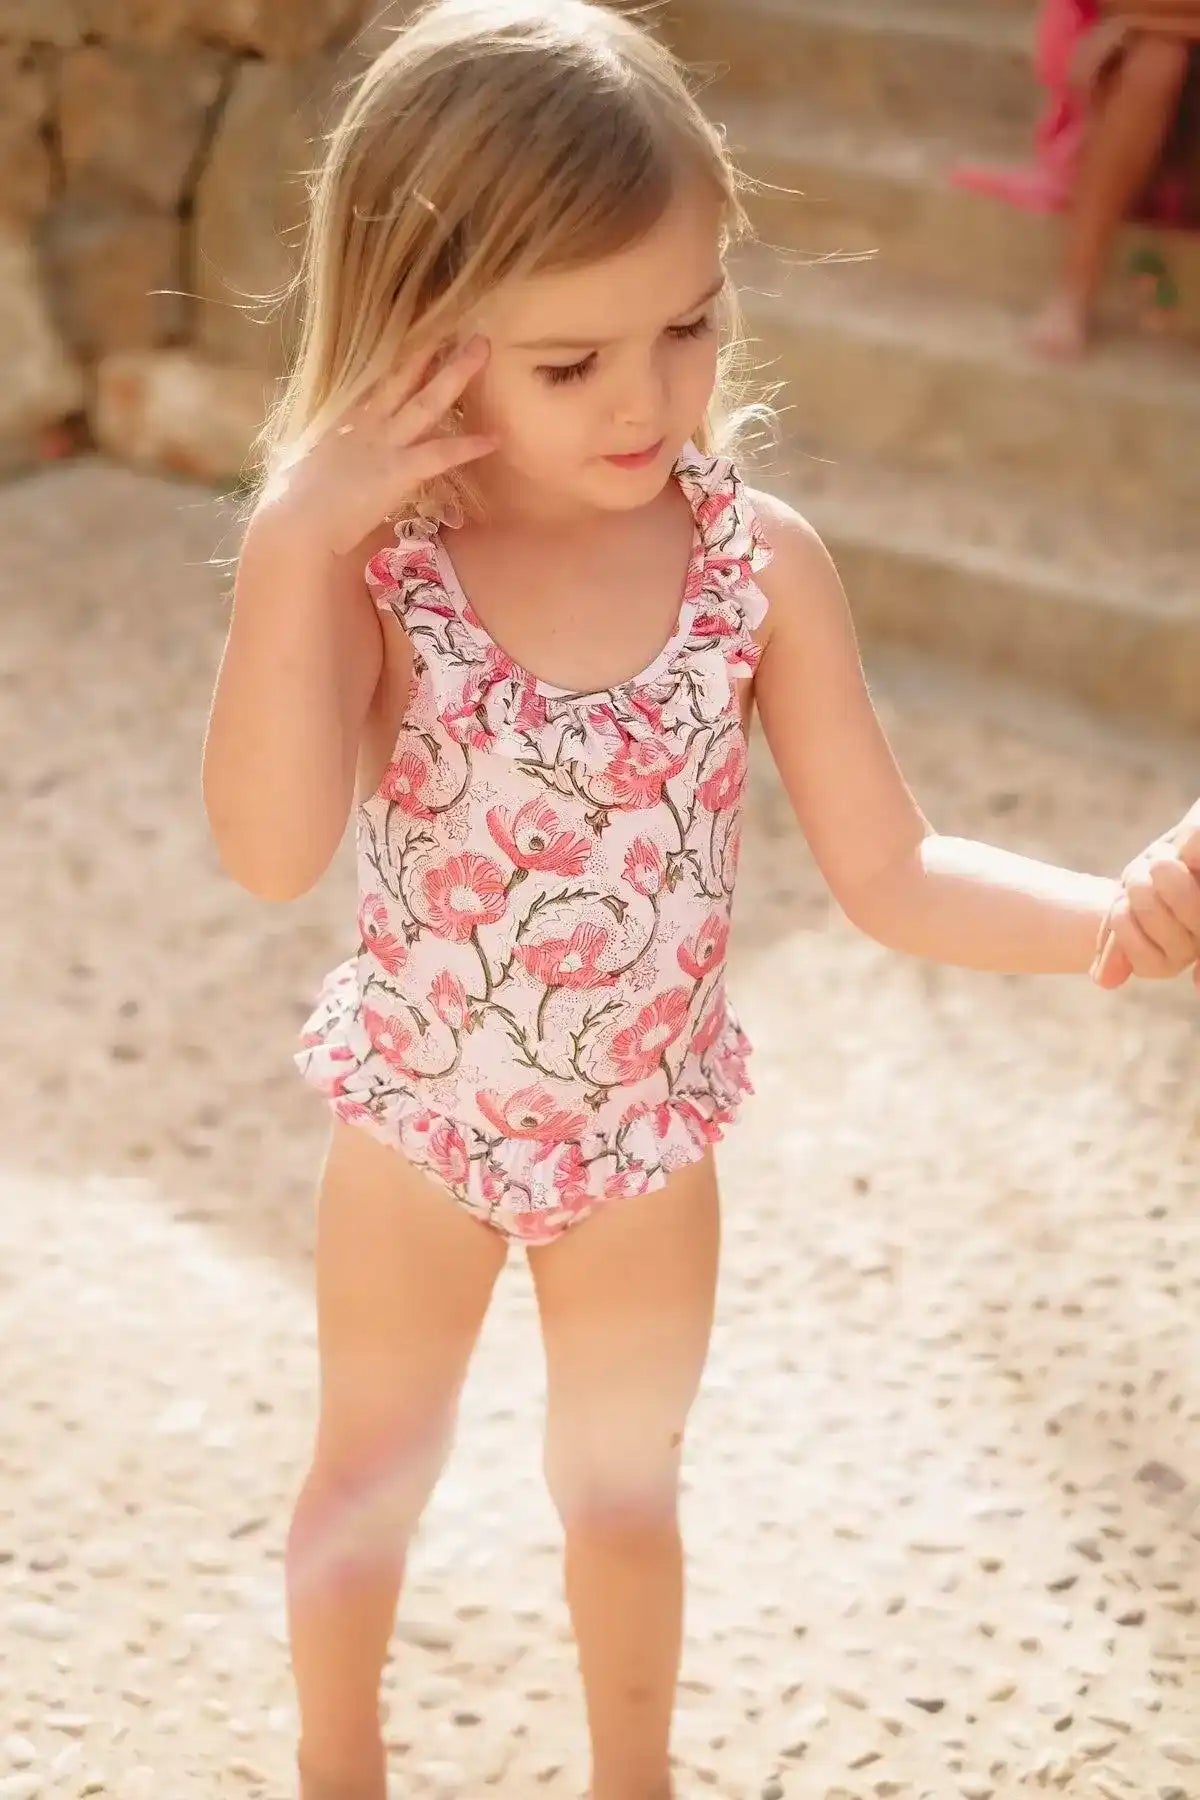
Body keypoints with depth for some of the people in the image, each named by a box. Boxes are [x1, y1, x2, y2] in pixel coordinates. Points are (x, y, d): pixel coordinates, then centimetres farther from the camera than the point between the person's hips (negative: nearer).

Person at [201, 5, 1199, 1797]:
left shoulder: (761, 563, -19)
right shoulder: (372, 568, -24)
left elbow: (890, 873, -16)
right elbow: (272, 849, -38)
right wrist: (290, 540, -41)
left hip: (648, 1131, 1)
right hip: (419, 1122, -1)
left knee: (624, 1489, 24)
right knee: (369, 1477, 23)